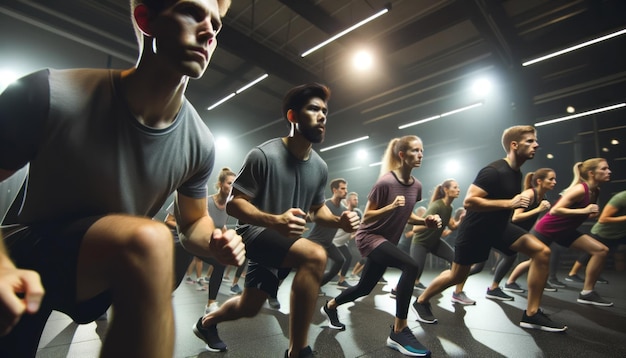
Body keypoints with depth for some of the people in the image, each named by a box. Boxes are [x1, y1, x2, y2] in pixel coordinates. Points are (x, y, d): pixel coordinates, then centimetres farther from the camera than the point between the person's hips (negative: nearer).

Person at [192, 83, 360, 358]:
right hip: (255, 232, -7)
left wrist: (339, 221, -13)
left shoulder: (320, 167, 0)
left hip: (288, 241, 7)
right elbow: (234, 204, -18)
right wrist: (274, 220, -36)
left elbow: (317, 209, 10)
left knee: (249, 307, 17)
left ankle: (207, 322, 52)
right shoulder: (263, 155, -19)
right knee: (316, 256, -33)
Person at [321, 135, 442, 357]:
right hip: (369, 237, -8)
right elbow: (366, 216, -16)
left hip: (388, 240, 8)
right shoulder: (386, 182, -22)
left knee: (365, 288, 18)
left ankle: (329, 306, 45)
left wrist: (426, 221, -5)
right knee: (410, 266, -29)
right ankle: (399, 331, -15)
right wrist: (391, 206, -31)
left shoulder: (416, 186, -1)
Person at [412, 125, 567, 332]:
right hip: (475, 229, -8)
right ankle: (421, 301, 27)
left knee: (542, 252, -9)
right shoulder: (493, 172, -24)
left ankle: (531, 314, 2)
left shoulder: (516, 172, 6)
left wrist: (518, 203, 11)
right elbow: (469, 202, -32)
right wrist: (509, 203, -31)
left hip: (499, 226, 8)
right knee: (457, 276, 3)